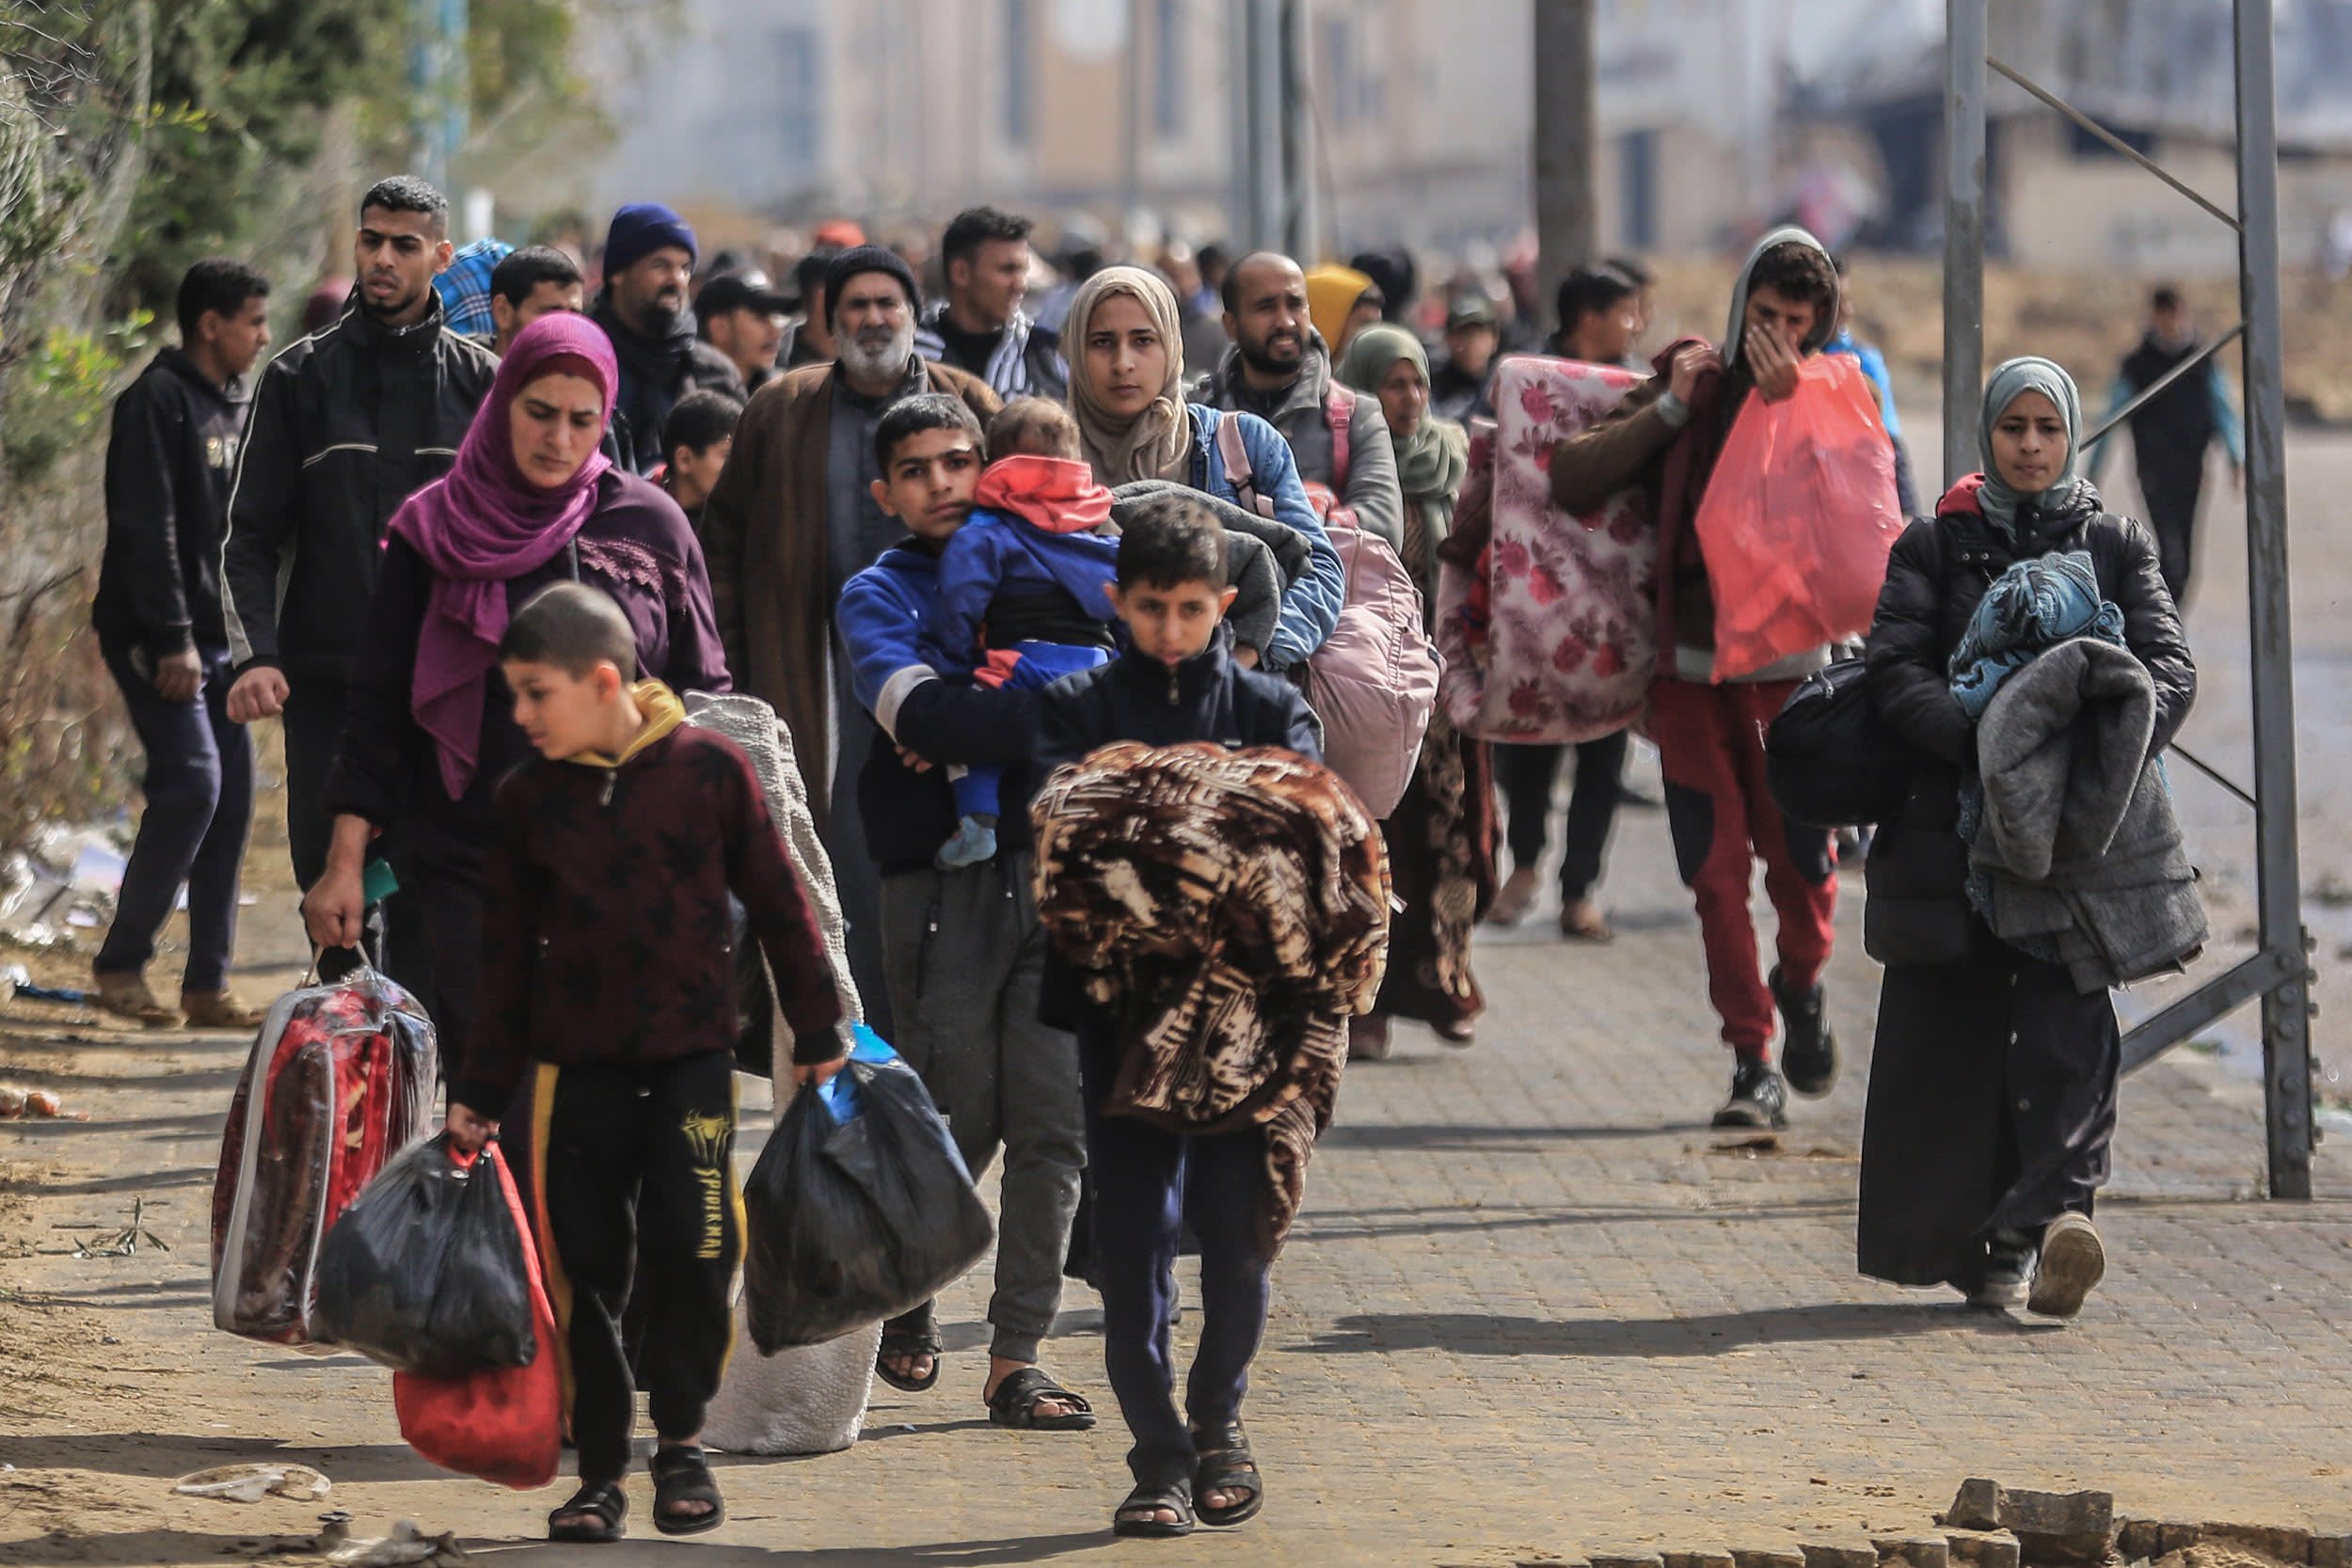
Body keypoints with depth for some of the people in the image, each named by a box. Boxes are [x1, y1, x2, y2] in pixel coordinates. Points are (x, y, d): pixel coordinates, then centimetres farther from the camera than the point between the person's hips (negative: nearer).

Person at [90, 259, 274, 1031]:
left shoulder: (239, 404, 15)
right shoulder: (158, 401, -10)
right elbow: (147, 527, -16)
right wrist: (172, 639, -21)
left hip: (222, 639, 8)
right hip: (157, 640, -8)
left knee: (233, 795, 3)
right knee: (192, 781, -16)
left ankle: (207, 983, 7)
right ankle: (120, 963, -6)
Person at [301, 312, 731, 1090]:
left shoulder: (650, 524, 6)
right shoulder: (435, 531, 6)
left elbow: (705, 704, 10)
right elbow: (380, 707, 7)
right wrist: (345, 862, 1)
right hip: (469, 870, 0)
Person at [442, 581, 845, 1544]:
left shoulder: (710, 770, -5)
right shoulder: (526, 799, 0)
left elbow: (777, 904, 4)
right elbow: (506, 957, 7)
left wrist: (818, 1033, 6)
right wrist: (482, 1092, 8)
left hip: (691, 1062, -2)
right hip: (573, 1071, 2)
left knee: (692, 1250, -6)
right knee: (584, 1268, 3)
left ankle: (682, 1437, 14)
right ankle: (600, 1470, 13)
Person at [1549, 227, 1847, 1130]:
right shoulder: (1692, 382, 7)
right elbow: (1570, 480, 0)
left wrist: (1788, 404, -21)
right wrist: (1669, 408, -7)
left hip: (1789, 662, -1)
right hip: (1690, 664, 1)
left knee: (1799, 856, -3)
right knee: (1718, 869, -3)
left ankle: (1802, 985, 30)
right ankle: (1753, 1063, 3)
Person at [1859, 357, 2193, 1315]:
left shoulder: (2116, 546, 14)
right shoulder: (1934, 546, 10)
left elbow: (2169, 668, 1)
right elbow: (1896, 670, -4)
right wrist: (1980, 737, -23)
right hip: (1957, 815, 0)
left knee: (2064, 1021, -15)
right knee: (1954, 1031, 0)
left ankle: (2056, 1209, -28)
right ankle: (1982, 1248, 7)